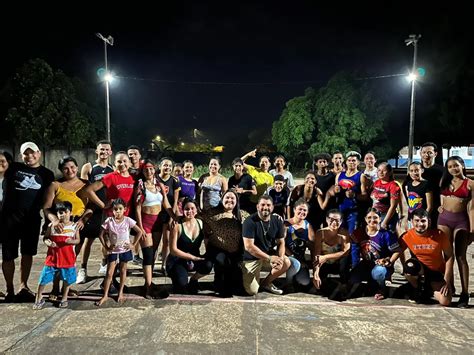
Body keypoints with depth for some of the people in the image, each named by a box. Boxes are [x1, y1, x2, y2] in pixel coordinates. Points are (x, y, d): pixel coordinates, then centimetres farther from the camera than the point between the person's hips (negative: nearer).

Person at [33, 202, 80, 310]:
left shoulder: (74, 226, -3)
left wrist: (71, 241, -21)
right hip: (52, 257, 0)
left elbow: (78, 240, 1)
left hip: (68, 259, 0)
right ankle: (39, 299, 27)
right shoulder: (52, 225, -3)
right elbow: (45, 237, 5)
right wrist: (48, 242, -17)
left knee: (67, 279, 11)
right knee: (43, 278, 5)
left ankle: (64, 299, 32)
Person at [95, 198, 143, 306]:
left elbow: (139, 232, -5)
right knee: (109, 273, 2)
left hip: (125, 250, 0)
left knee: (123, 271, 13)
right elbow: (101, 235, 0)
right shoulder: (109, 221, -10)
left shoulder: (128, 220, -11)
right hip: (113, 251, 0)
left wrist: (133, 244, -7)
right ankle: (105, 295, 15)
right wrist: (106, 247, -6)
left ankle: (120, 293, 27)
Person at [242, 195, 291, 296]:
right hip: (251, 258, -5)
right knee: (252, 291, -14)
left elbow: (281, 242, 0)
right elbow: (248, 246, -25)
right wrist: (270, 258, -28)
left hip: (269, 254, 5)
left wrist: (280, 258, -20)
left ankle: (266, 283, 6)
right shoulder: (250, 222, -20)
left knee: (286, 263, -19)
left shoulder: (277, 221, -4)